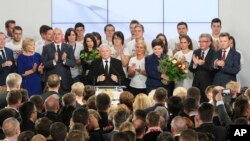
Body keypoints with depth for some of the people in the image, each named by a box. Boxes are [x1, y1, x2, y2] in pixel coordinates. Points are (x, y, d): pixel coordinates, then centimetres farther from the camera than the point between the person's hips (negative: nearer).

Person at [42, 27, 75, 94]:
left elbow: (73, 63, 1)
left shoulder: (68, 48, 8)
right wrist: (54, 61, -22)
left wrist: (65, 60, -19)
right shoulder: (46, 48, 4)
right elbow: (44, 64, -4)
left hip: (65, 81, 1)